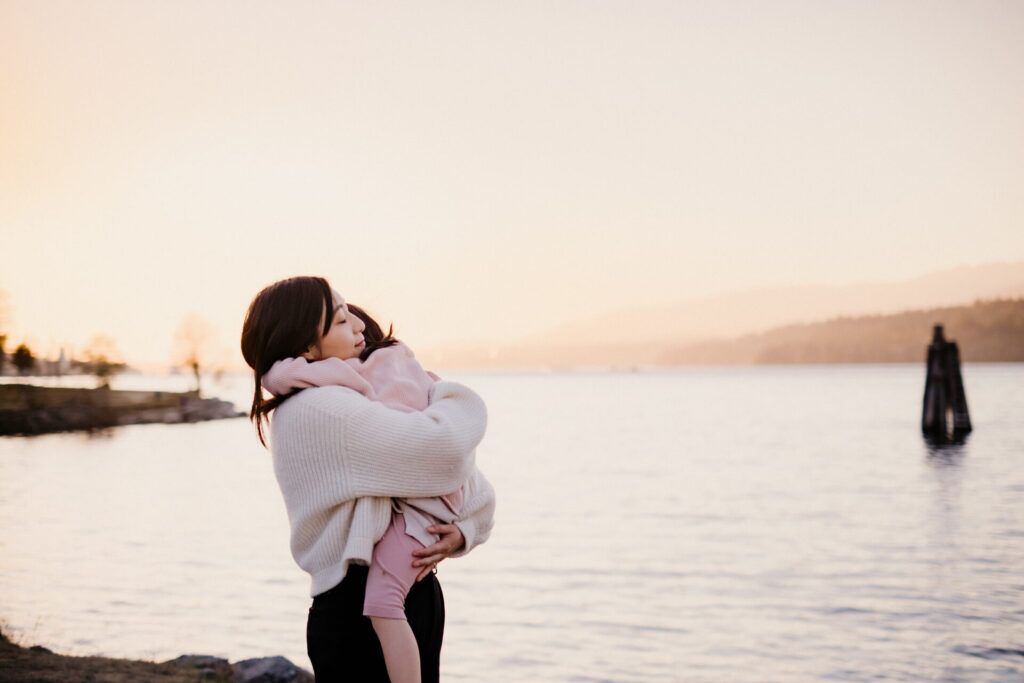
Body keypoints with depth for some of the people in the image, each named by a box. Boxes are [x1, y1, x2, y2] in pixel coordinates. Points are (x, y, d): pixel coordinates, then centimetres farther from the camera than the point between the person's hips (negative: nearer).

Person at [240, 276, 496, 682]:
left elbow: (476, 488, 13)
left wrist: (464, 531, -9)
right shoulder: (317, 409, -16)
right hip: (360, 614, -9)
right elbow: (444, 447, -26)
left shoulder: (351, 404, 13)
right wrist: (454, 398, -3)